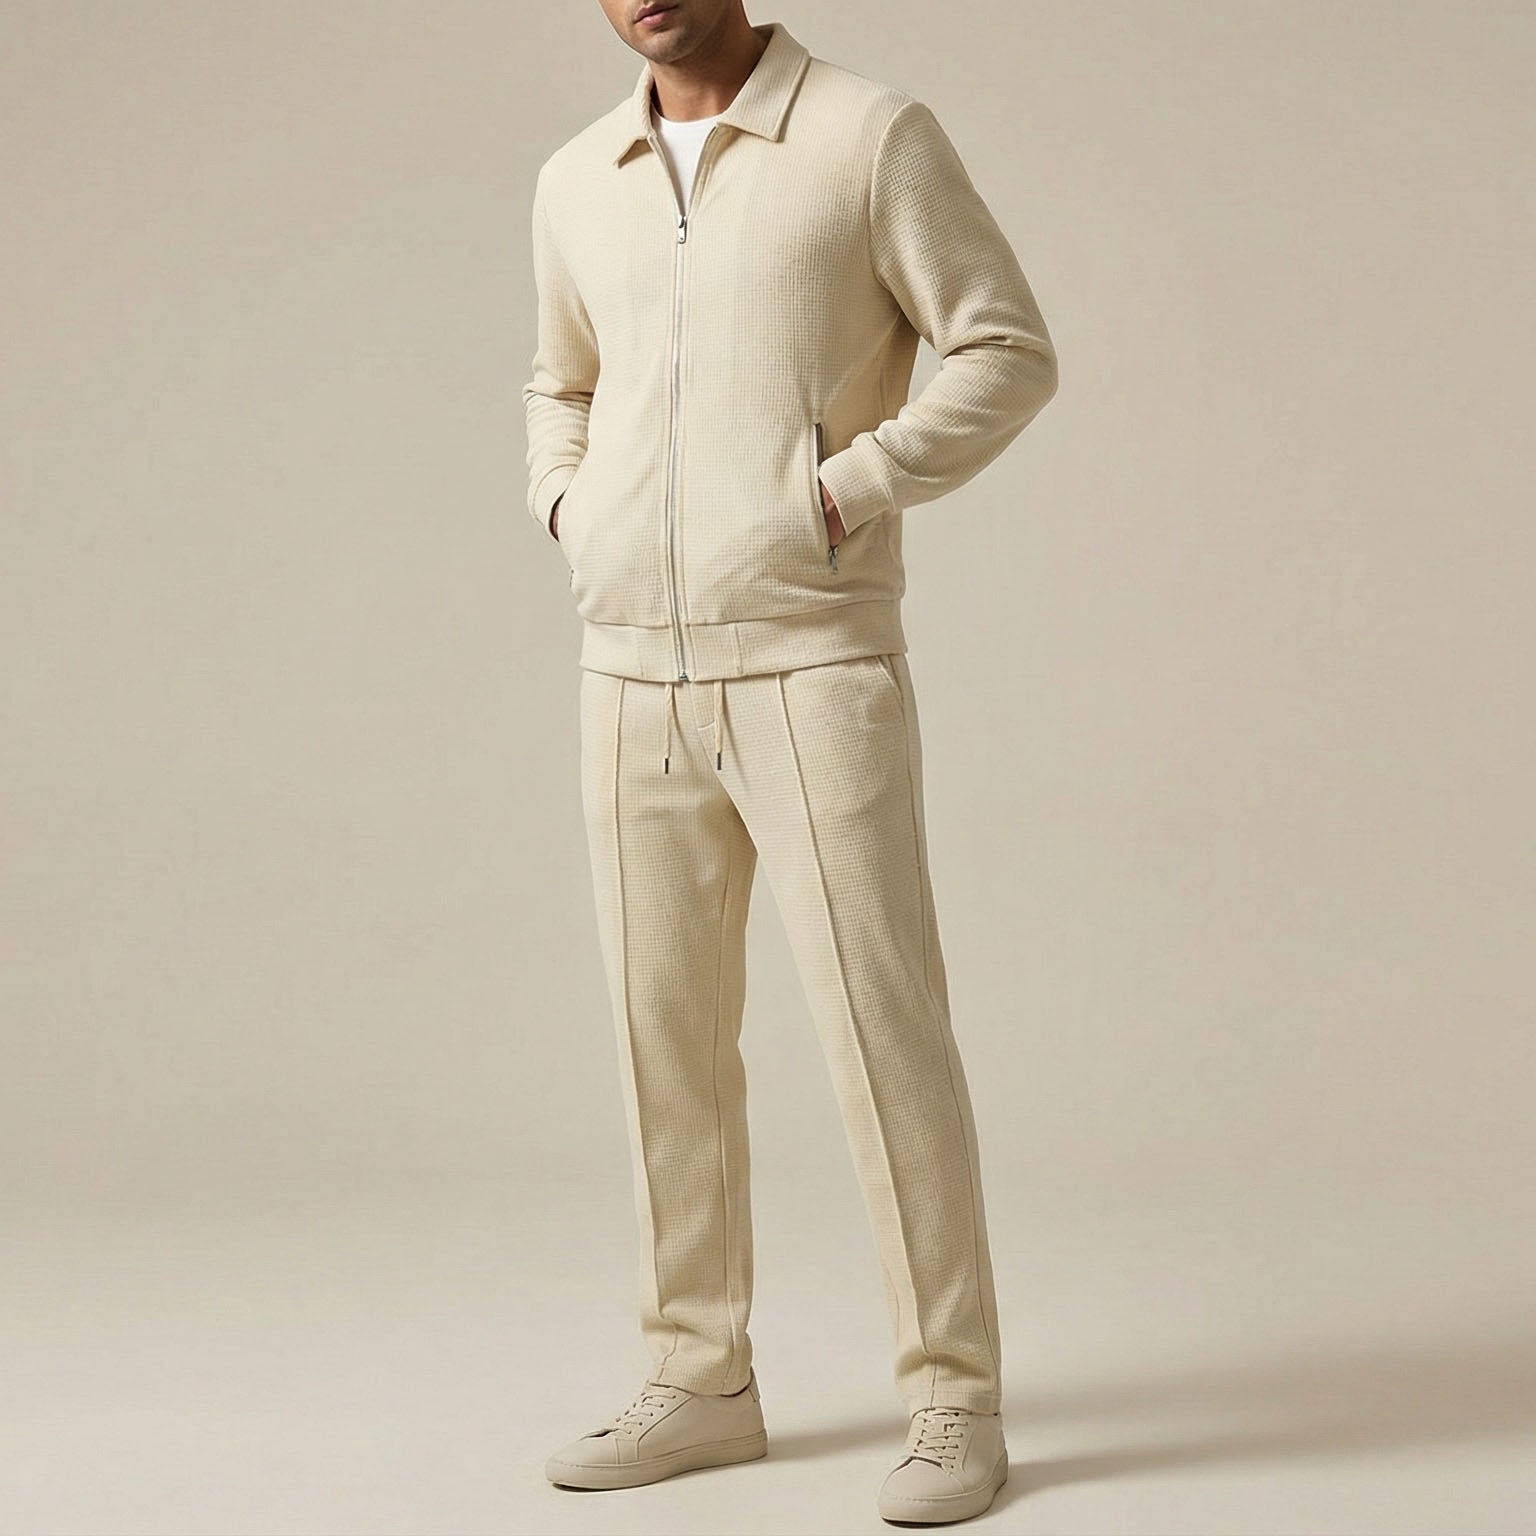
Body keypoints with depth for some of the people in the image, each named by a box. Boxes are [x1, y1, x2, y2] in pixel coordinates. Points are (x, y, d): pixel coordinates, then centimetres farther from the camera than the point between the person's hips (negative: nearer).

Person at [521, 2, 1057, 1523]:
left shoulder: (873, 134, -4)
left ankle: (953, 1401, 5)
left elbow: (1009, 351, -5)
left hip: (814, 663, -5)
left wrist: (843, 494, -15)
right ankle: (700, 1383, 21)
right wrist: (566, 513, 8)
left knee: (882, 1027, -6)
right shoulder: (575, 182, 12)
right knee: (666, 1030, 9)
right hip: (633, 671, 6)